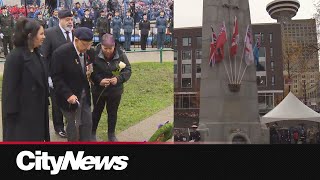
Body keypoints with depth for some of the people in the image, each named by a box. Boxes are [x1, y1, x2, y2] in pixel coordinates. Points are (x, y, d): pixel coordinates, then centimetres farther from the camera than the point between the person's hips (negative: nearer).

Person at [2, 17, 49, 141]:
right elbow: (10, 87, -19)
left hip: (37, 108, 8)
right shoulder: (15, 56, -18)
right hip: (22, 110, -8)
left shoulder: (36, 53, 8)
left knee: (36, 138, 16)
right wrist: (12, 112, -18)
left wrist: (45, 102, 13)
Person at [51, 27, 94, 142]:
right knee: (73, 126, 5)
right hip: (70, 97, -6)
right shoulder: (61, 53, -19)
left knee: (87, 124, 10)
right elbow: (56, 77, -18)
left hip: (84, 96, 6)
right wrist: (68, 94, -24)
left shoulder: (88, 51, 0)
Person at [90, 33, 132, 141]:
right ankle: (92, 133, 36)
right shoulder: (94, 54, -18)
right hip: (98, 90, -1)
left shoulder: (120, 55, -12)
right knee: (97, 111, 17)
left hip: (115, 91, 2)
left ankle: (111, 134, 35)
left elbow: (128, 70, -7)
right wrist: (99, 80, -26)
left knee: (113, 113, 16)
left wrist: (118, 78, -24)